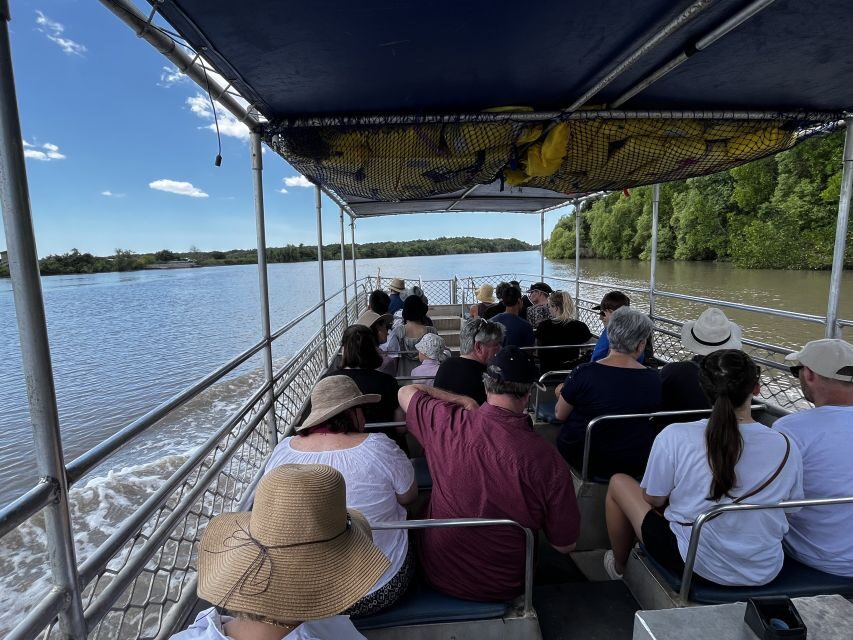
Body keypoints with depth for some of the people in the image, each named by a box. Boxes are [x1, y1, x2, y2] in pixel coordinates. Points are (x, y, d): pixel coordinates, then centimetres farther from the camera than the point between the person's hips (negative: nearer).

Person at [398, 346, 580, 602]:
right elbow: (565, 544, -12)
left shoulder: (447, 422, -23)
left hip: (438, 574, 1)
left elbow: (406, 392, -1)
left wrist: (465, 401, 0)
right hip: (504, 588, 0)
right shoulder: (548, 460, -27)